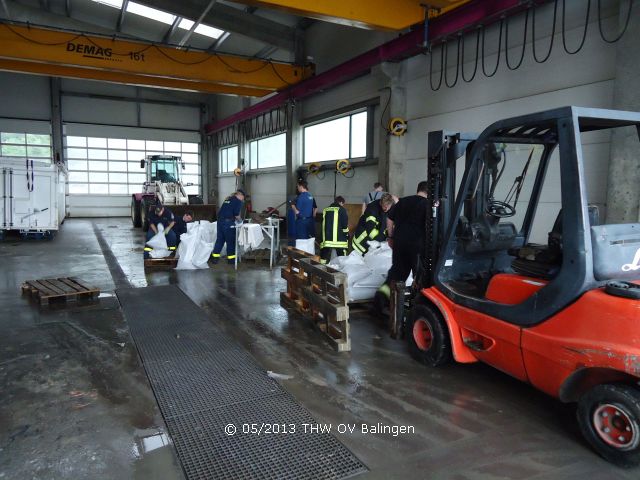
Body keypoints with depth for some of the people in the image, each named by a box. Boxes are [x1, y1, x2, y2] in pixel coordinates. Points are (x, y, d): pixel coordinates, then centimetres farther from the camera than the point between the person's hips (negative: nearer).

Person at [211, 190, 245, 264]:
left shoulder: (228, 199, 20)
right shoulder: (238, 201, -4)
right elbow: (236, 214, -11)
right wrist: (240, 220, 8)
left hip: (220, 220, 7)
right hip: (228, 222, -7)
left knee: (220, 239, 13)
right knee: (231, 241, 4)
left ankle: (215, 258, 16)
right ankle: (231, 258, 11)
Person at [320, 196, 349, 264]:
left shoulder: (325, 210, 13)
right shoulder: (341, 209, -2)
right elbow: (345, 225, -6)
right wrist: (347, 235, 7)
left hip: (326, 238, 4)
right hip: (339, 239, -4)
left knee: (325, 259, 5)